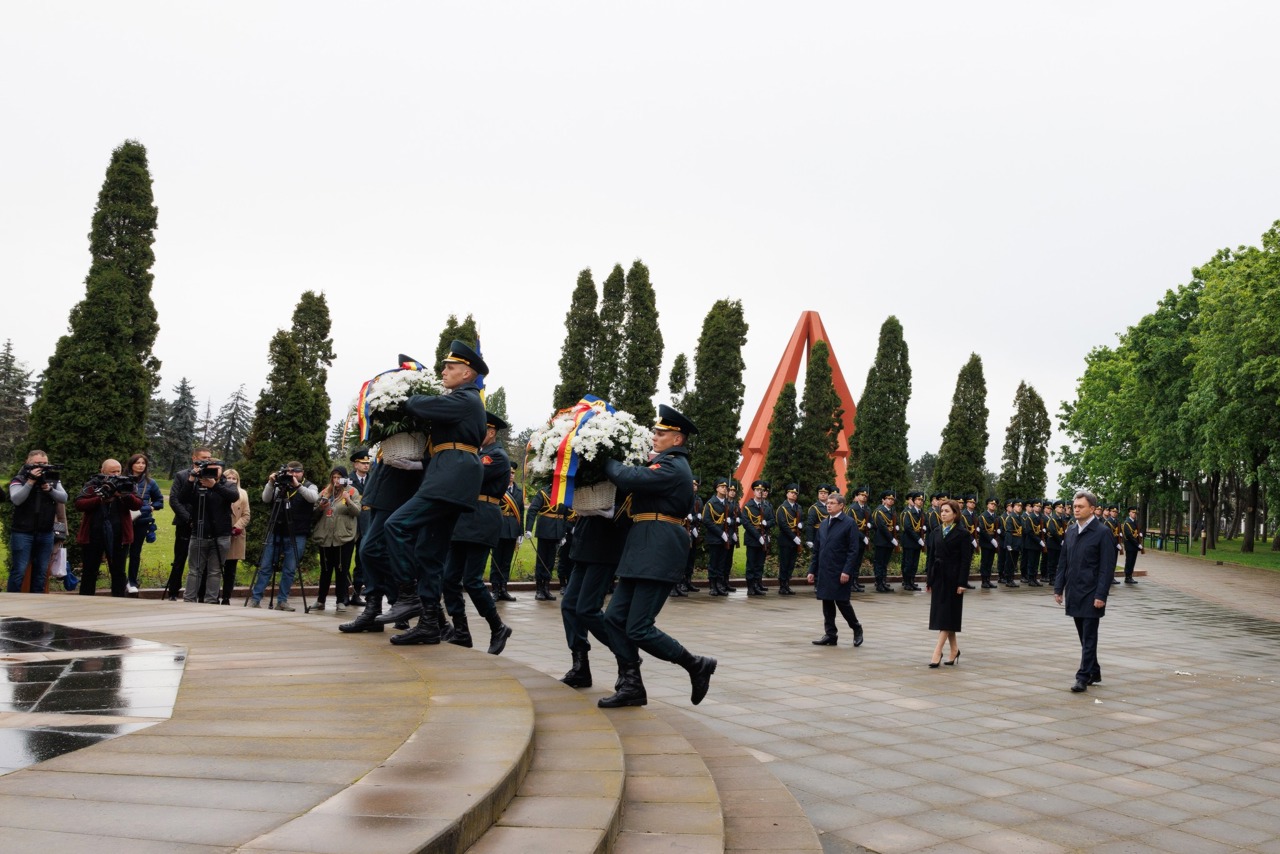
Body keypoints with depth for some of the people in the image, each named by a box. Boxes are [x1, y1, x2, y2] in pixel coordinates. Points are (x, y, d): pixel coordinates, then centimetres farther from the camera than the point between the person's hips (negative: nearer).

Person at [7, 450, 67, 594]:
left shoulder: (53, 480, 8)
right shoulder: (19, 479, -2)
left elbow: (64, 498, -3)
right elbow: (16, 499, -18)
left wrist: (49, 489, -19)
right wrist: (31, 482, -25)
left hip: (46, 533, 4)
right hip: (22, 533, -4)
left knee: (41, 571, 8)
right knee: (19, 571, -6)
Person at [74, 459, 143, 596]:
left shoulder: (124, 485, 6)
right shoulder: (93, 485, 1)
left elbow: (138, 505, -4)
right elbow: (79, 504, -10)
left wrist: (126, 495, -22)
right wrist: (100, 499, -23)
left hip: (118, 537, 1)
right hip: (93, 536, -1)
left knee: (118, 572, 6)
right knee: (90, 572, 8)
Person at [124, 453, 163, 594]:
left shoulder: (150, 483, 6)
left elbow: (160, 501, 14)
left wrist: (150, 508, -2)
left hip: (141, 521, 2)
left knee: (135, 552, 7)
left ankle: (132, 582, 16)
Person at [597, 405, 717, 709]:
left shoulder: (673, 467, -13)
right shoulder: (667, 463, 21)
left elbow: (628, 479, -24)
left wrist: (604, 460, -8)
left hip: (659, 553, -10)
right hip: (643, 551, 10)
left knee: (638, 629, -8)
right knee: (615, 617, 6)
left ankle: (696, 665, 7)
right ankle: (631, 686, 12)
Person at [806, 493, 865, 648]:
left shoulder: (850, 523, -6)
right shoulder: (823, 524, 14)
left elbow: (854, 549, -11)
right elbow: (816, 549, 16)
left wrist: (847, 571, -18)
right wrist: (812, 570, 11)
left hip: (840, 572, -6)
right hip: (824, 571, 6)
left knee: (842, 602, -3)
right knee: (827, 603, 7)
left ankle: (857, 629, 18)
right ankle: (830, 635, 14)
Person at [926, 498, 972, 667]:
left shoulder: (962, 533, -6)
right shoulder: (935, 532, 9)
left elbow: (965, 560, -9)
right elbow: (931, 556, 11)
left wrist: (962, 582, -15)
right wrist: (929, 579, 8)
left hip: (953, 577, -6)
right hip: (938, 577, 6)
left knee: (947, 614, -5)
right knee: (940, 614, 9)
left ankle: (937, 651, -8)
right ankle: (954, 648, 21)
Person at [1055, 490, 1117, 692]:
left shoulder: (1102, 532, -9)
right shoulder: (1070, 530, 10)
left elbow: (1107, 567, -12)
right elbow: (1063, 561, 14)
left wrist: (1101, 595, -17)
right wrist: (1058, 588, 10)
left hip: (1091, 594, -6)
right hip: (1074, 592, 7)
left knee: (1089, 637, -3)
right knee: (1084, 636, 14)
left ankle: (1084, 677, -1)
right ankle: (1094, 673, 25)